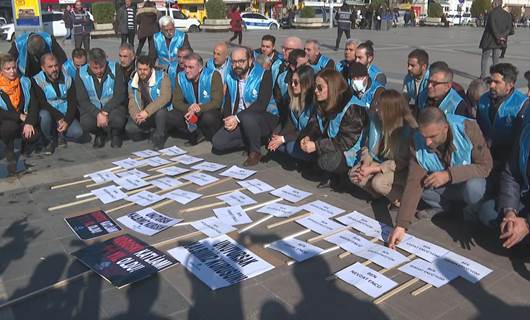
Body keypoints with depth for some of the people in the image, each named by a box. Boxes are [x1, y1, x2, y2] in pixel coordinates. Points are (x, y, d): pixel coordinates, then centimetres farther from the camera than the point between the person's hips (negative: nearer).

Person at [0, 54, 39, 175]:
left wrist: (29, 122, -20)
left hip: (24, 121, 2)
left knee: (32, 137, -28)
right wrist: (19, 116, -23)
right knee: (11, 126, -36)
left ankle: (26, 147, 14)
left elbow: (33, 104, -6)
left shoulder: (24, 82, -2)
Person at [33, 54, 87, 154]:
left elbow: (72, 102, -6)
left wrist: (66, 121, -20)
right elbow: (42, 104, -16)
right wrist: (59, 118, -25)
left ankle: (58, 132, 13)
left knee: (78, 132, -23)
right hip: (49, 113, -2)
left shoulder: (67, 79, 0)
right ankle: (50, 140, -8)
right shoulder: (37, 81, -8)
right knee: (44, 115, -38)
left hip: (65, 115, 2)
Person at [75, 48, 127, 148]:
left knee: (118, 120, -34)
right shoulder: (81, 74, -9)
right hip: (92, 108, 1)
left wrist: (104, 112, -23)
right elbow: (83, 101, -10)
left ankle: (116, 134, 6)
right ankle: (100, 134, 9)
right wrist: (98, 114, -26)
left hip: (112, 106, -1)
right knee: (86, 123, -30)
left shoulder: (115, 69, -12)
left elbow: (120, 95, -13)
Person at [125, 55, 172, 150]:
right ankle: (146, 132, 14)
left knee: (160, 110, -38)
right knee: (129, 128, -22)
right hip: (142, 116, 4)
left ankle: (159, 139, -13)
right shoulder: (132, 83, 3)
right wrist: (136, 116, -25)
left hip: (161, 114, -4)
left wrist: (147, 112, -35)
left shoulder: (161, 77, -12)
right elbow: (132, 102, -1)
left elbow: (165, 97, -27)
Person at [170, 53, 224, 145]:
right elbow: (176, 101, -6)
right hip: (190, 112, 4)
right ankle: (194, 137, 3)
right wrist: (189, 108, -28)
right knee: (171, 117, -19)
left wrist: (198, 109, -35)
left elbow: (217, 102, -23)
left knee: (208, 117, -38)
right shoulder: (181, 77, -6)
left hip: (210, 111, -4)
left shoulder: (213, 75, -18)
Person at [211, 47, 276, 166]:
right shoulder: (231, 78, 9)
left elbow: (262, 104, -23)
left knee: (247, 118, -39)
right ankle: (250, 141, 6)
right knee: (217, 142, -13)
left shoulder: (264, 75, -12)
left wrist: (237, 118, -27)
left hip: (264, 117, -5)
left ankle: (255, 152, -14)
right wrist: (228, 119, -13)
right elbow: (227, 102, 9)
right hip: (237, 121, 6)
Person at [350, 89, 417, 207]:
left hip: (401, 170, -6)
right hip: (380, 161, 6)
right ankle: (386, 194, 1)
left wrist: (374, 169, -26)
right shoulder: (376, 118, -8)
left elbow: (402, 162, -21)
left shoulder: (408, 128, -23)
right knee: (354, 174, -16)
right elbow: (368, 146, 3)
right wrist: (365, 164, -16)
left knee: (378, 182, -32)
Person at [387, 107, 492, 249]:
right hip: (442, 186, 2)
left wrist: (449, 174, -36)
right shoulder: (417, 141, -23)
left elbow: (485, 165, -22)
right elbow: (414, 183, -26)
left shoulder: (468, 128, -29)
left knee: (473, 188, -35)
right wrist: (401, 225, -32)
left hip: (468, 180, -2)